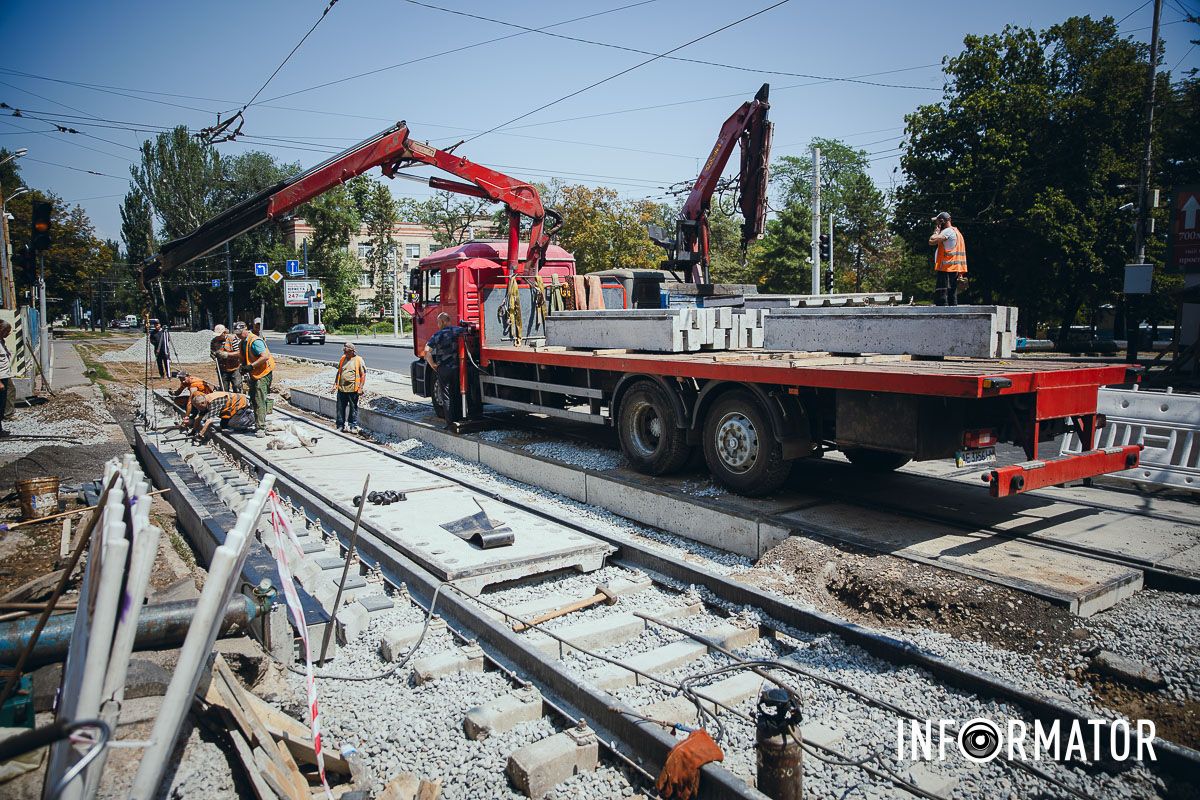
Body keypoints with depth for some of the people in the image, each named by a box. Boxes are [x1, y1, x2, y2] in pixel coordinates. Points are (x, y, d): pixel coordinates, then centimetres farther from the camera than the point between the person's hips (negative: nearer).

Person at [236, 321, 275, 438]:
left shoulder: (255, 341, -18)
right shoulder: (243, 342, 13)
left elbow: (265, 356, -27)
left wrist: (251, 366, -25)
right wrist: (244, 367, 3)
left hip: (263, 373, -10)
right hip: (254, 375, 10)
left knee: (260, 401, -14)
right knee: (254, 399, 14)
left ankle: (261, 428, -14)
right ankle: (258, 425, 23)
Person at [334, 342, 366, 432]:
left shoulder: (358, 360, -6)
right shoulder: (343, 359, 10)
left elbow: (363, 375, -6)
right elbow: (339, 372, 19)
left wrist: (360, 388, -11)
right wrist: (335, 384, 14)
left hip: (353, 389, -5)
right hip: (341, 388, 5)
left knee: (353, 408, 6)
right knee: (340, 408, 8)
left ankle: (353, 426, 16)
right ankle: (340, 425, 19)